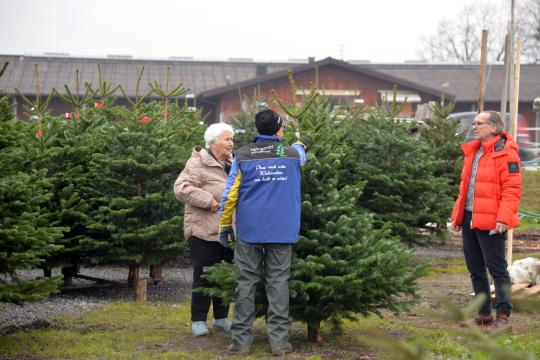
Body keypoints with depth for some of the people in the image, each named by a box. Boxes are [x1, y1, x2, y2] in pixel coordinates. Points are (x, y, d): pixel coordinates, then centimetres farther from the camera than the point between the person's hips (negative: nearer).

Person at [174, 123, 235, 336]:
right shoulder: (198, 163, -10)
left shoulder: (231, 164, 15)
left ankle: (221, 318, 24)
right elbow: (181, 188, -21)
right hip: (205, 232, -7)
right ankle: (198, 320, 8)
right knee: (204, 277, -2)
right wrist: (208, 200, -24)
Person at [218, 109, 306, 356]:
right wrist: (300, 145, 54)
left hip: (249, 232, -1)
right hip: (282, 232, 1)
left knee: (246, 284, 3)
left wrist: (224, 225, 8)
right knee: (278, 284, 2)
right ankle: (279, 341, 0)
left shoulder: (243, 156, 0)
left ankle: (241, 340, 3)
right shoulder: (292, 154, 4)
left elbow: (230, 194, -2)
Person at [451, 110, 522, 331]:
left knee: (496, 268, -4)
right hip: (469, 219, 9)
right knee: (475, 269, 13)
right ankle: (484, 315, 22)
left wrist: (504, 218, -24)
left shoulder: (505, 153, -11)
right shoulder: (472, 151, 16)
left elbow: (512, 189, -16)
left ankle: (503, 317, 1)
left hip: (490, 222, -9)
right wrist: (457, 214, 18)